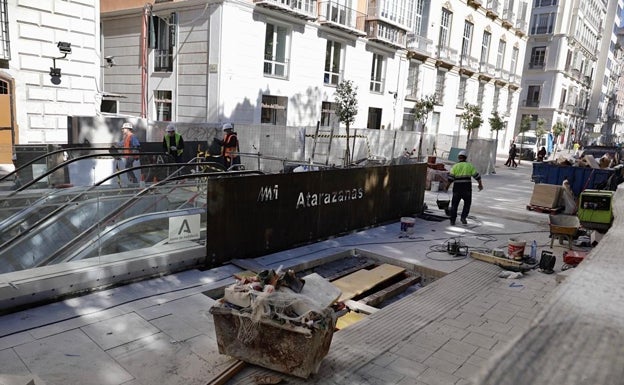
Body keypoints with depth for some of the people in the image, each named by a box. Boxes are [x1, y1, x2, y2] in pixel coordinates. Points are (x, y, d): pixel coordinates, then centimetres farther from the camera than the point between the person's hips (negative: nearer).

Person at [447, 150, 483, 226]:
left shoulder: (455, 166, 2)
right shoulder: (469, 165, 5)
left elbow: (450, 178, -6)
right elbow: (477, 175, 4)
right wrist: (480, 184, 16)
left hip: (457, 188, 0)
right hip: (467, 188, 0)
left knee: (454, 204, 10)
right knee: (467, 203, 17)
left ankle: (452, 220, 9)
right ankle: (463, 217, 3)